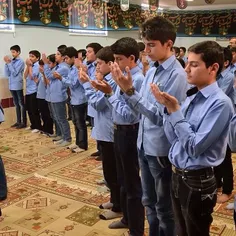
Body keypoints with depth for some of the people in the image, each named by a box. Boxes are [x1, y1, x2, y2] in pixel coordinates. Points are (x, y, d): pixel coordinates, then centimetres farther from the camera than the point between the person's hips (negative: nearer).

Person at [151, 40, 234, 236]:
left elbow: (195, 147, -23)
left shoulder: (220, 103, -20)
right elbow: (173, 138, 3)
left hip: (198, 182, -7)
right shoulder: (191, 97, 4)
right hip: (178, 175, 7)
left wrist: (175, 111, -22)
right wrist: (168, 107, -9)